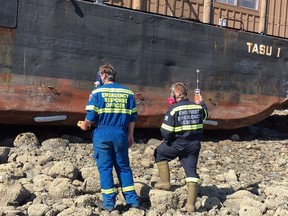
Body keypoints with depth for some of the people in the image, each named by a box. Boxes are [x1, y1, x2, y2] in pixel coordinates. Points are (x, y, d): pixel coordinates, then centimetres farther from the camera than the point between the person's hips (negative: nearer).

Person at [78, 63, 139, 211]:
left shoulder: (97, 91, -4)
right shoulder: (127, 92, 6)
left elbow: (91, 115, -9)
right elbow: (132, 116, 6)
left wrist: (84, 125, 12)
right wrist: (130, 135, 14)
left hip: (102, 134, -3)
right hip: (120, 135, 3)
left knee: (105, 167, 5)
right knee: (123, 167, 13)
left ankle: (109, 202, 9)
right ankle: (132, 199, 14)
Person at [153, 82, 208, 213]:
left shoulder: (174, 109, -14)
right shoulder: (198, 107, 2)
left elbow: (165, 132, -16)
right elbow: (205, 114, 27)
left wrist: (167, 140, 4)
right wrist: (201, 102, 41)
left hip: (178, 144, -5)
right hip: (194, 145, 5)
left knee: (159, 153, 20)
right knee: (191, 171, 9)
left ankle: (165, 182, 18)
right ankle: (191, 204, 7)